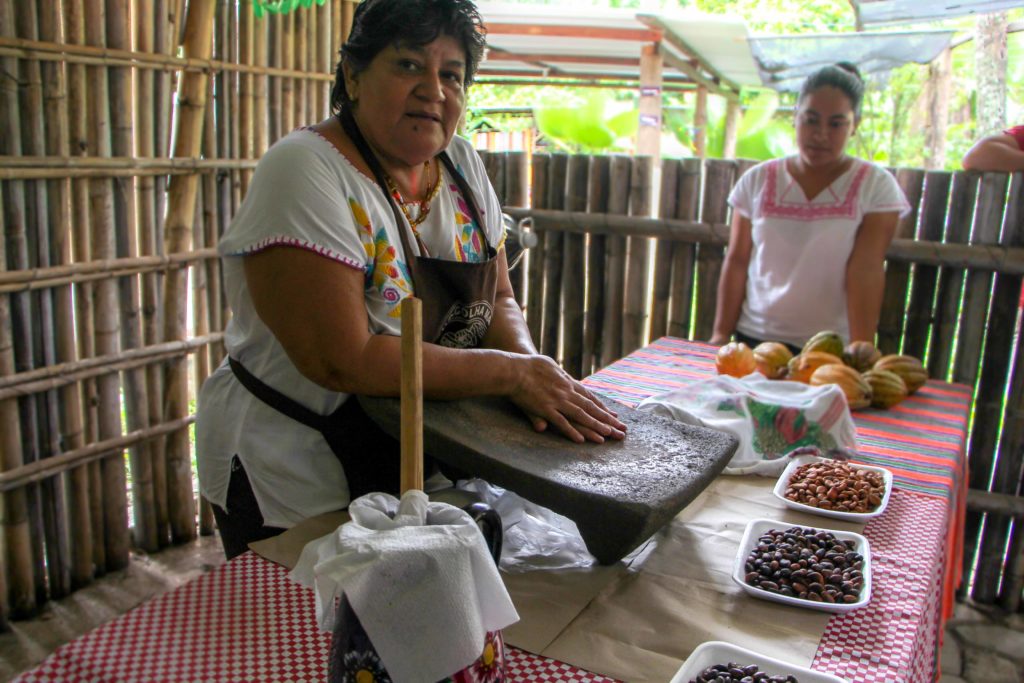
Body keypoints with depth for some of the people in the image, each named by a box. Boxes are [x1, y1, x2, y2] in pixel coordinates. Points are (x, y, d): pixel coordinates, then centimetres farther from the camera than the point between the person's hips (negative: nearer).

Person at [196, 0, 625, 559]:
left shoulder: (462, 166, 0)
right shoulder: (306, 172, -21)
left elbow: (498, 300, 4)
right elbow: (343, 361, -28)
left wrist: (530, 369, -18)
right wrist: (514, 373, -25)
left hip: (422, 466, 7)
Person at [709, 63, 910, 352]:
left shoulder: (876, 186, -2)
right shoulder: (758, 181, 4)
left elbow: (866, 271, -11)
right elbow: (736, 262, 4)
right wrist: (721, 334, -1)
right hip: (754, 338, 2)